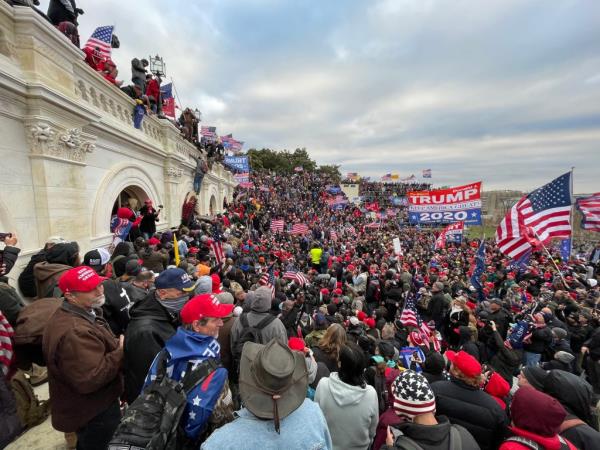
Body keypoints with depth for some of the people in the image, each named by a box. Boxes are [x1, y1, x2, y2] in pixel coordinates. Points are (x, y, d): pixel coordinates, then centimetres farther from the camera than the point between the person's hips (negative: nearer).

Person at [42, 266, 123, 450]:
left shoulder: (83, 312, -1)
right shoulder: (74, 332, -36)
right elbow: (89, 380, -36)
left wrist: (116, 346, 2)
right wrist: (120, 352, -27)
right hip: (94, 414, -9)